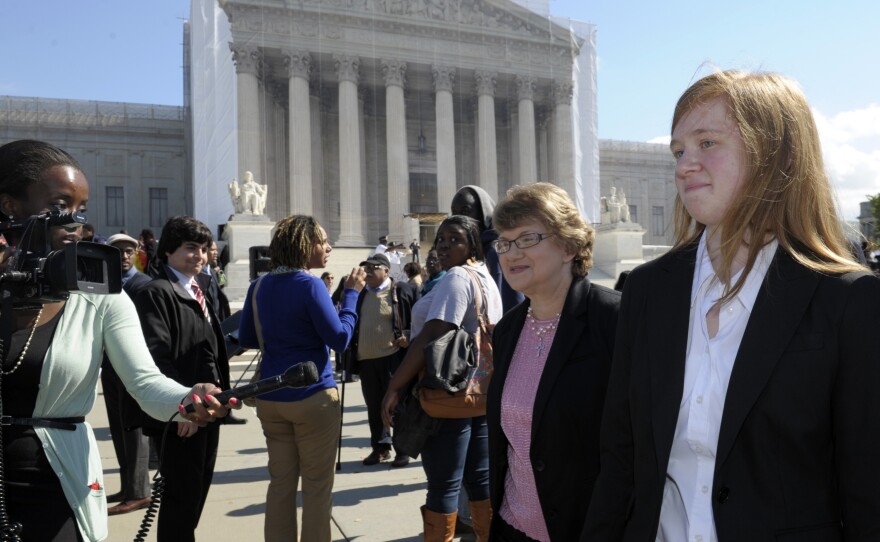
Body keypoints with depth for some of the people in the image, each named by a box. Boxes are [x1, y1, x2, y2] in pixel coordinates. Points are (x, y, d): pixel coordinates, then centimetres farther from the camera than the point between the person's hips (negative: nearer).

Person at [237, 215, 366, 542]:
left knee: (281, 481, 15)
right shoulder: (310, 285, -14)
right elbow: (340, 339, -14)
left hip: (270, 398, 6)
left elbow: (247, 339, 13)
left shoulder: (259, 286, 5)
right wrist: (352, 293, -7)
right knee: (317, 484, 7)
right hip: (314, 396, -6)